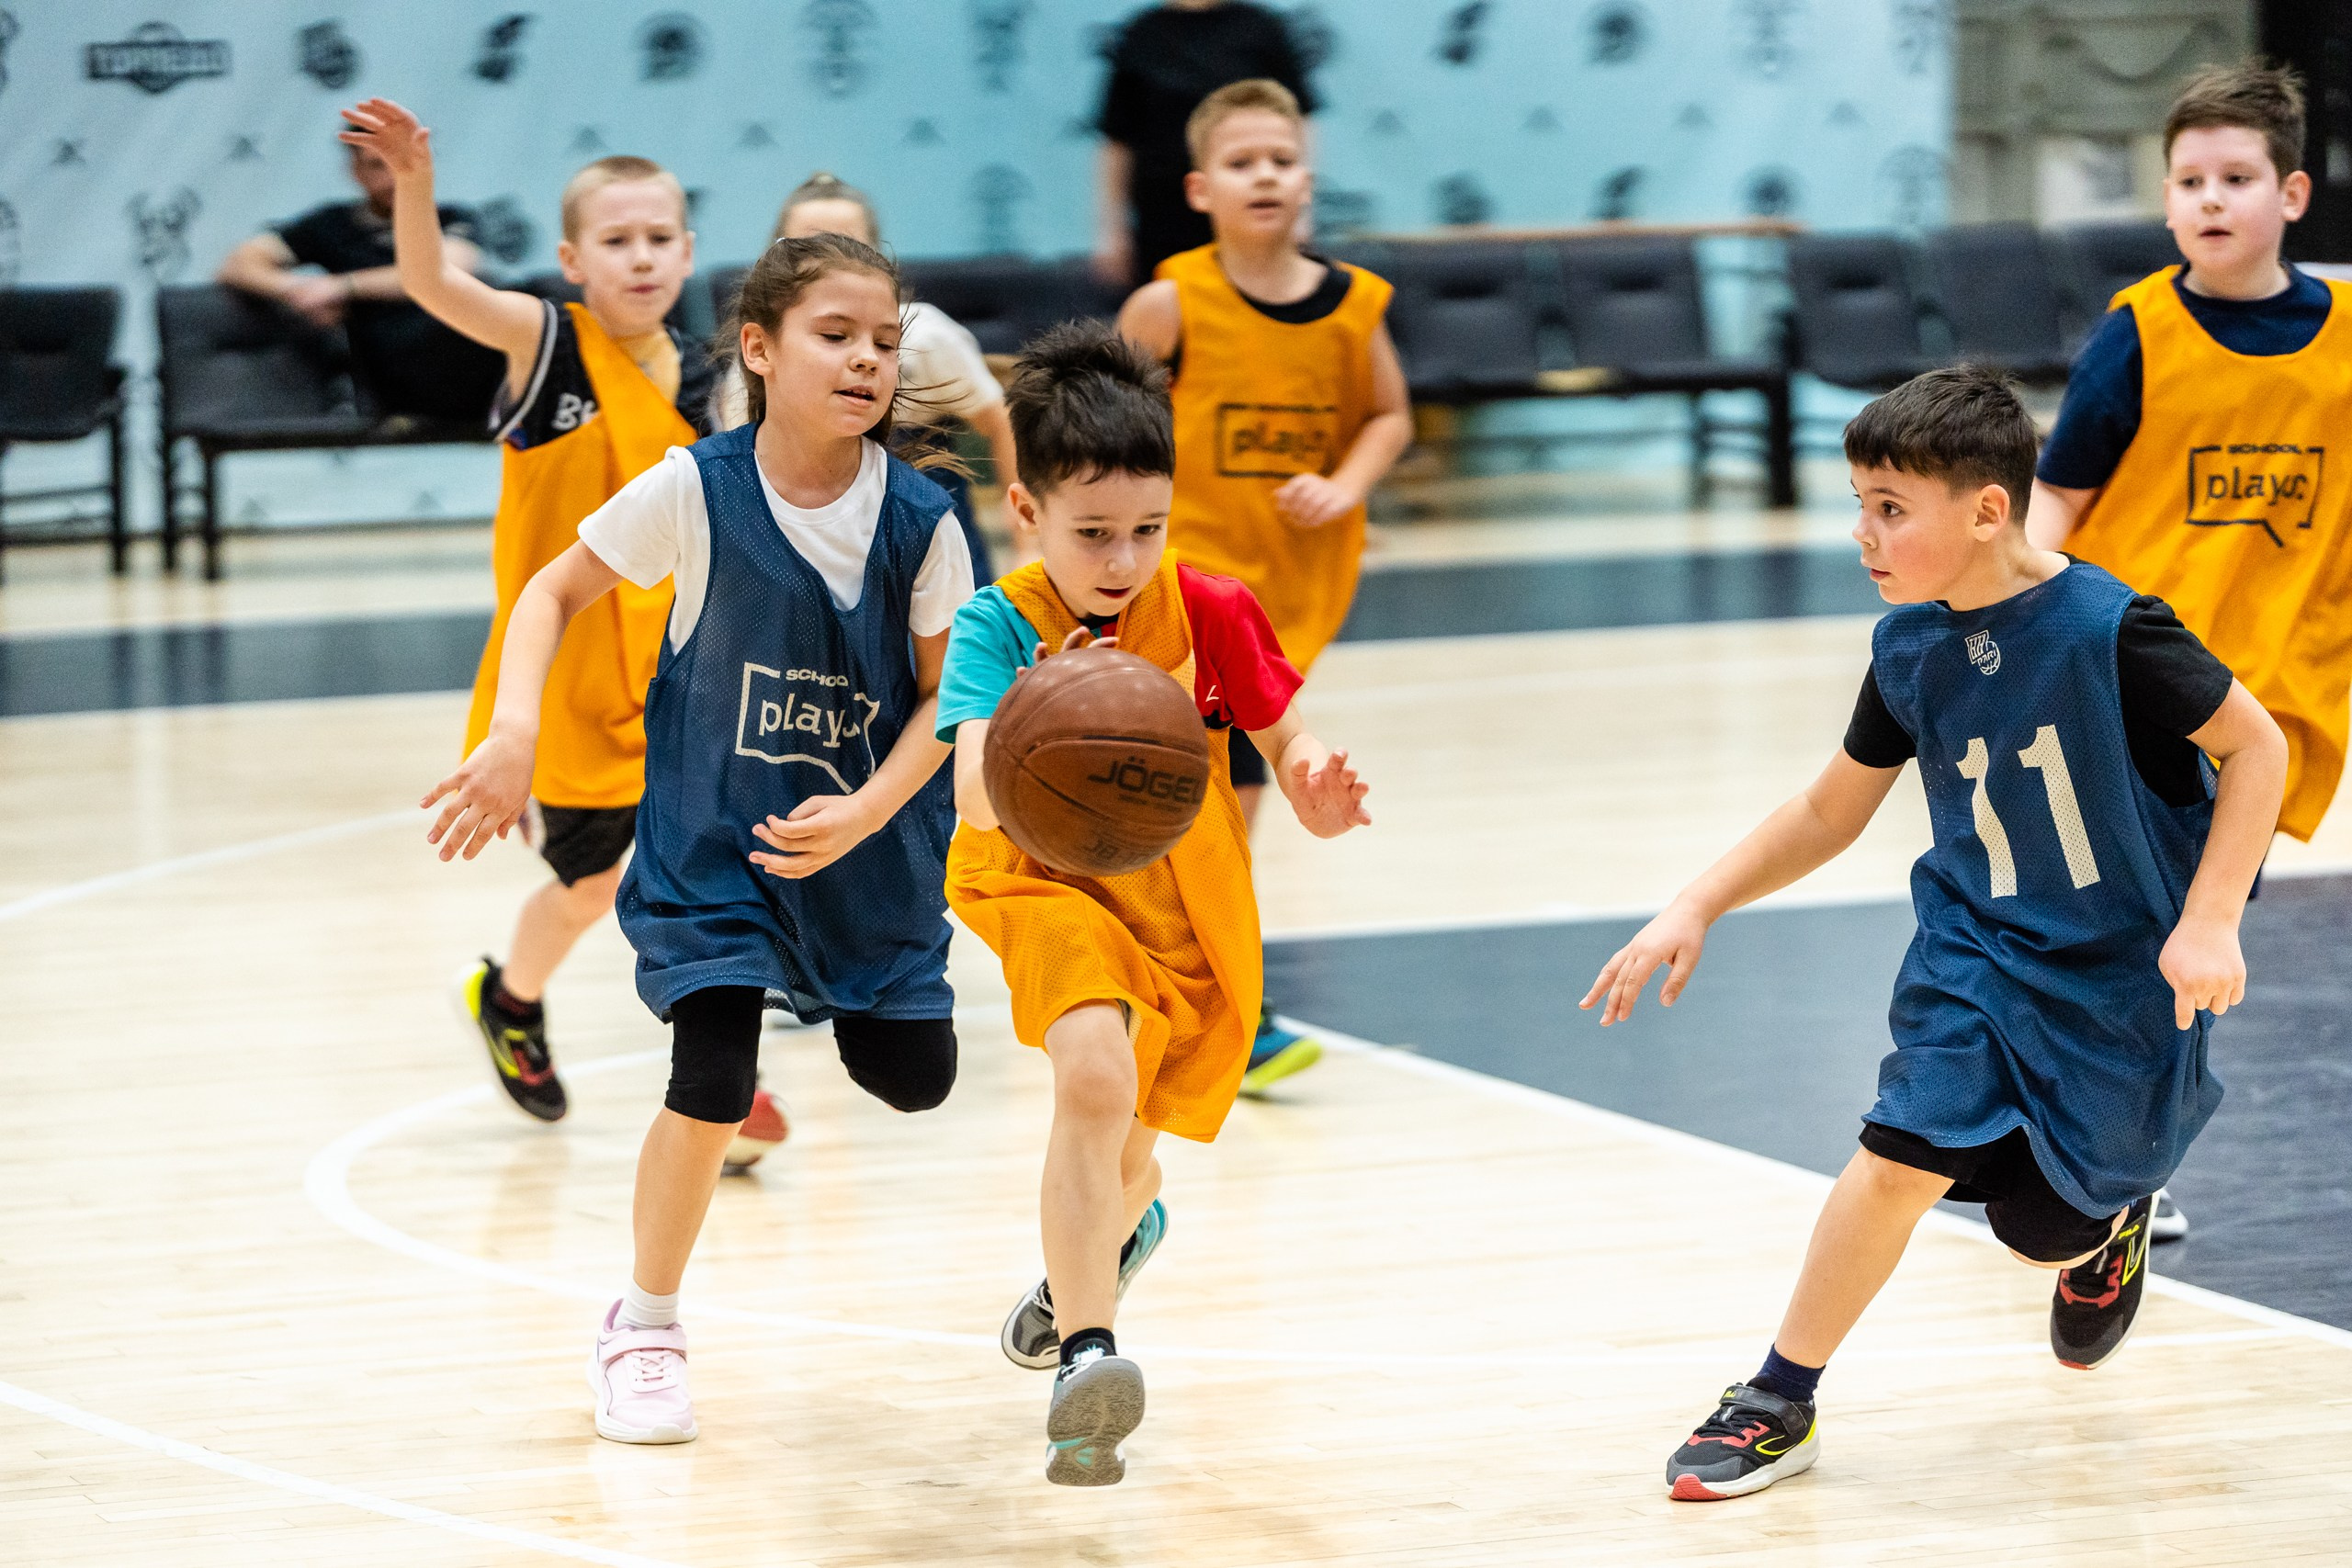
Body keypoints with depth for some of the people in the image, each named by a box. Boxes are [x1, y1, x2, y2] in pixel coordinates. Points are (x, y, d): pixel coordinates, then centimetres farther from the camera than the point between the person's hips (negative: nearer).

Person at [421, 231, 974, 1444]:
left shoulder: (919, 520, -14)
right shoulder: (693, 490, -16)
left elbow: (945, 694, -6)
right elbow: (557, 590, -3)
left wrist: (862, 813, -21)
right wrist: (516, 730, -17)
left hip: (870, 838, 3)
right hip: (711, 833, -2)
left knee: (912, 1078, 7)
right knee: (713, 1083, -16)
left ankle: (823, 985, 44)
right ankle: (642, 1327, 6)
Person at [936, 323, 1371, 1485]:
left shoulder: (1206, 613, -13)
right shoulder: (998, 626, -20)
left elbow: (1282, 738, -2)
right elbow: (976, 795, -34)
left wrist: (1314, 792, -26)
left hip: (1189, 909, 3)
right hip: (1053, 890, -3)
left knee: (1128, 1146, 16)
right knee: (1095, 1076, -32)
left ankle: (1116, 1232, 57)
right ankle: (1086, 1358, -30)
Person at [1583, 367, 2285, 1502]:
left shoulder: (2108, 629, -25)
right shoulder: (1908, 646, -7)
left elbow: (2257, 745, -15)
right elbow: (1832, 811, 6)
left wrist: (2209, 923, -21)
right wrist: (1696, 909, -2)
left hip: (2122, 971, -3)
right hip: (1976, 941, 3)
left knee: (2046, 1226, 6)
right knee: (1905, 1150, -17)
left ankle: (2110, 1220, 45)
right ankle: (1779, 1402, -3)